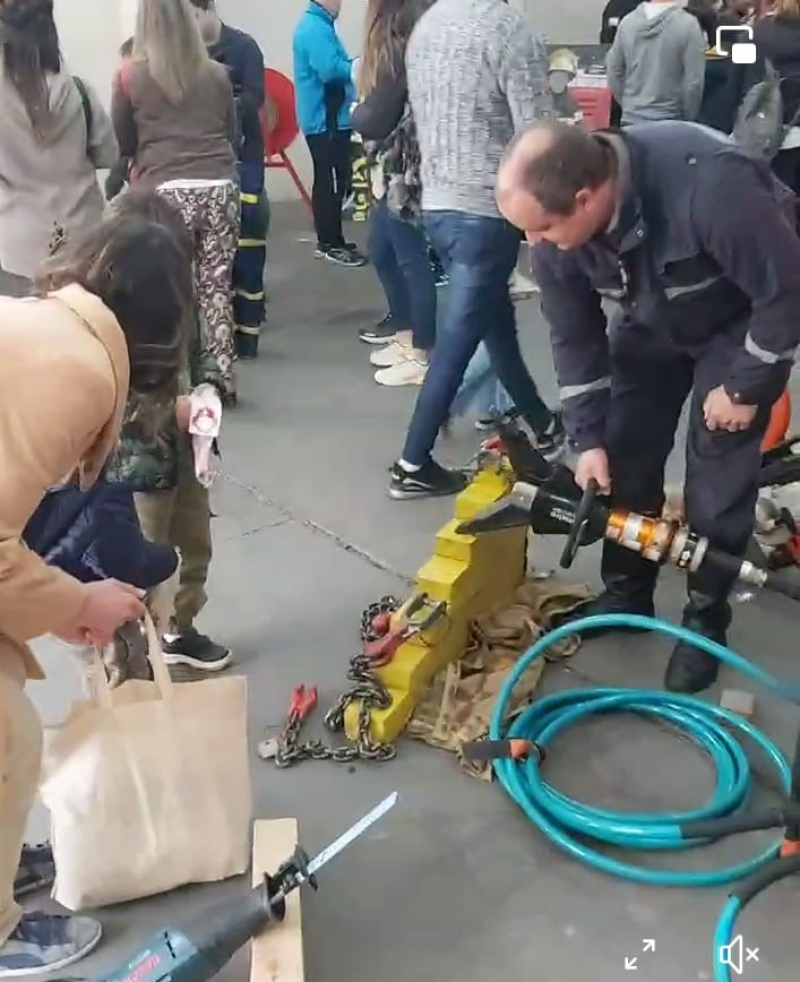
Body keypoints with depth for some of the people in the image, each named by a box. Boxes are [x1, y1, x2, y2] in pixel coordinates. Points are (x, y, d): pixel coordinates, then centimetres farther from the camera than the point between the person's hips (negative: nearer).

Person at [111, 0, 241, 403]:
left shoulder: (130, 76, 3)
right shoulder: (216, 73, 10)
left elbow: (120, 144, 11)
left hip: (167, 192, -3)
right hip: (220, 188, 3)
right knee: (217, 287, 8)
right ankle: (223, 377, 13)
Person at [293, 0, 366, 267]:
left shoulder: (317, 25, 16)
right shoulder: (316, 28, -17)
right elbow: (330, 70, -27)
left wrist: (353, 65, 5)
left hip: (327, 119, 10)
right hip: (327, 121, -10)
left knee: (328, 182, 14)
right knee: (332, 183, -6)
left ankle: (328, 241, 21)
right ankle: (332, 245, 0)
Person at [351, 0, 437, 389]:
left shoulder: (397, 50, -17)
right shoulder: (404, 44, 10)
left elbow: (375, 120, -17)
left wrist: (354, 111, 1)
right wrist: (365, 110, -3)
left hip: (405, 174, -9)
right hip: (391, 171, 9)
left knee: (411, 261, 0)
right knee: (380, 252, 19)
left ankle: (423, 356, 11)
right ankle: (405, 336, 31)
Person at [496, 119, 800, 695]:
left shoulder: (711, 186, -43)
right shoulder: (558, 225, -24)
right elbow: (574, 336, -10)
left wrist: (745, 388, -20)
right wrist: (590, 438, -10)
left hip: (744, 319, -5)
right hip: (652, 323, 5)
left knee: (720, 470, -7)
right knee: (625, 456, 3)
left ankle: (707, 620, 11)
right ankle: (626, 594, 22)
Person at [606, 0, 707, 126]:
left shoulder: (627, 21, 2)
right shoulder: (688, 24, -11)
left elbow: (614, 72, 9)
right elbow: (693, 82, -10)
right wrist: (689, 120, 2)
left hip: (631, 120, 4)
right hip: (669, 122, -4)